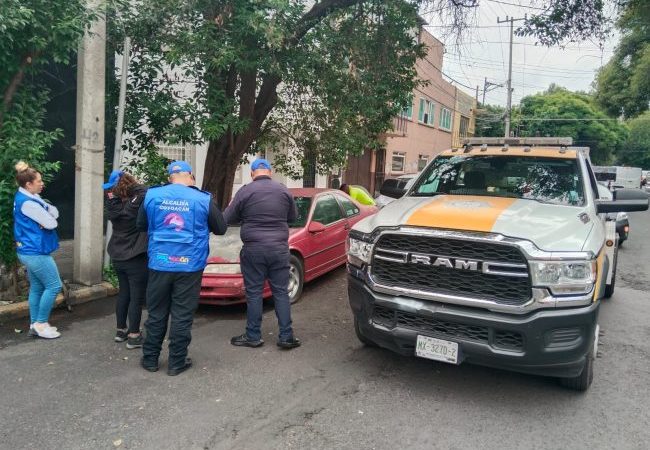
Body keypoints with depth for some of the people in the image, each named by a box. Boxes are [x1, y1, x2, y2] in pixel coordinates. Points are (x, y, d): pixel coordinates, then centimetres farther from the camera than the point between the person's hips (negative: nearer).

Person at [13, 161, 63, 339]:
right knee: (54, 285, -3)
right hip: (36, 252, -10)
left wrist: (47, 215, -14)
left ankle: (35, 324, 21)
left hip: (29, 251, 10)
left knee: (37, 287, 14)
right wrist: (49, 218, 2)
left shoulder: (27, 197, 11)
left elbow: (55, 213, 7)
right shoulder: (28, 202, -21)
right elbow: (51, 223, -19)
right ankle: (40, 324, 4)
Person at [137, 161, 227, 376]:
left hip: (159, 264, 3)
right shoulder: (203, 199, -5)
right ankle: (176, 362, 14)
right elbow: (220, 229, 6)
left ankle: (150, 359, 24)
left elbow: (141, 225, 16)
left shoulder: (152, 195, 2)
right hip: (189, 266, -2)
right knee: (182, 316, 5)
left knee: (156, 314, 13)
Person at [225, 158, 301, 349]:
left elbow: (228, 219, 1)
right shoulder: (283, 190, 3)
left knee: (254, 293, 7)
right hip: (279, 248, 3)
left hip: (253, 249, -2)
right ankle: (286, 336, 10)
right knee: (281, 292, 8)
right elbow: (293, 217, 15)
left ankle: (253, 336, 15)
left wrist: (247, 216, 21)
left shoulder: (245, 191, -6)